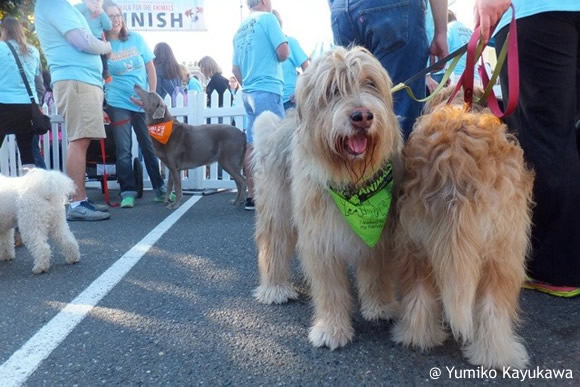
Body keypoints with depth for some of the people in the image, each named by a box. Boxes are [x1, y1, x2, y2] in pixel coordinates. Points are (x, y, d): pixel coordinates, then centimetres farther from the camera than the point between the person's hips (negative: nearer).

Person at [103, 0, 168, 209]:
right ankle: (128, 192, 6)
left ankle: (160, 188, 16)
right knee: (123, 150, 0)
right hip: (118, 104, -1)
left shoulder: (136, 38, 3)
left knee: (150, 146, 7)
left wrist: (153, 96, 3)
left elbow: (150, 68, 7)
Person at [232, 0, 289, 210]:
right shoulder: (267, 18, -3)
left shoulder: (240, 29, 19)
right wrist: (273, 55, 10)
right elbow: (283, 53, -11)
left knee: (252, 145, 7)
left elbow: (235, 70, 20)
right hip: (268, 90, -8)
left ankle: (252, 195, 10)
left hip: (248, 93, 8)